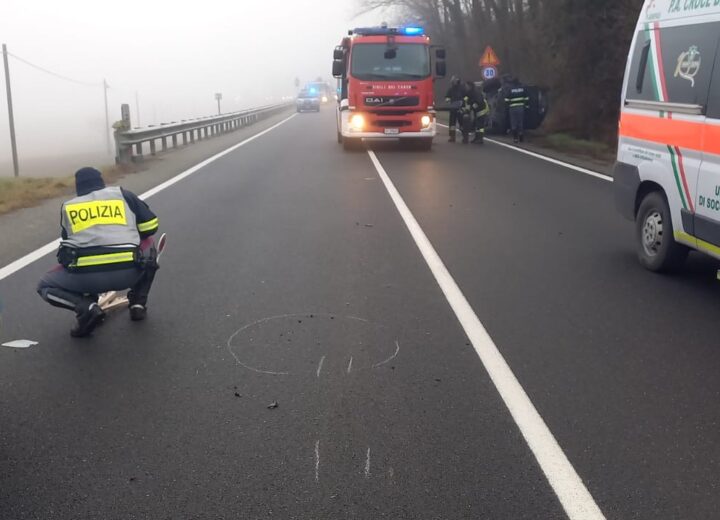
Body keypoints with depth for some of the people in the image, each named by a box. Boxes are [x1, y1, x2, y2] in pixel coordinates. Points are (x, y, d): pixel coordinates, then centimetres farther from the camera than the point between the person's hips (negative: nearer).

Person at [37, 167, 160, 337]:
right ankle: (138, 303, 25)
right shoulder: (123, 194, 18)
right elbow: (150, 226, 18)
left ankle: (87, 308, 0)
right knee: (148, 246, 33)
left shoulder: (67, 207, 23)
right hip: (128, 273, 0)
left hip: (86, 275, 0)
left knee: (45, 287, 28)